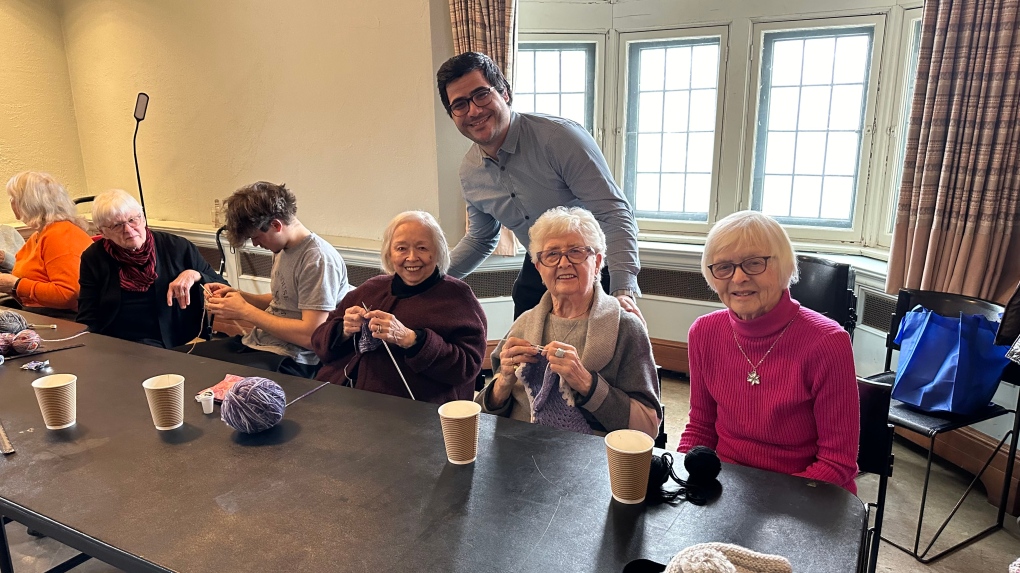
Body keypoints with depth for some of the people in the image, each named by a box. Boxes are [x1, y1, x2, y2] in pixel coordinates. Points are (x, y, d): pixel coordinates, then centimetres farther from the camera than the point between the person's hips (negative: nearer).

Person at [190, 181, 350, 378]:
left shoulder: (318, 260, -18)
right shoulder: (283, 249, 11)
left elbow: (311, 335, -22)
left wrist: (245, 311, -14)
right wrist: (238, 295, 5)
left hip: (290, 360, -9)